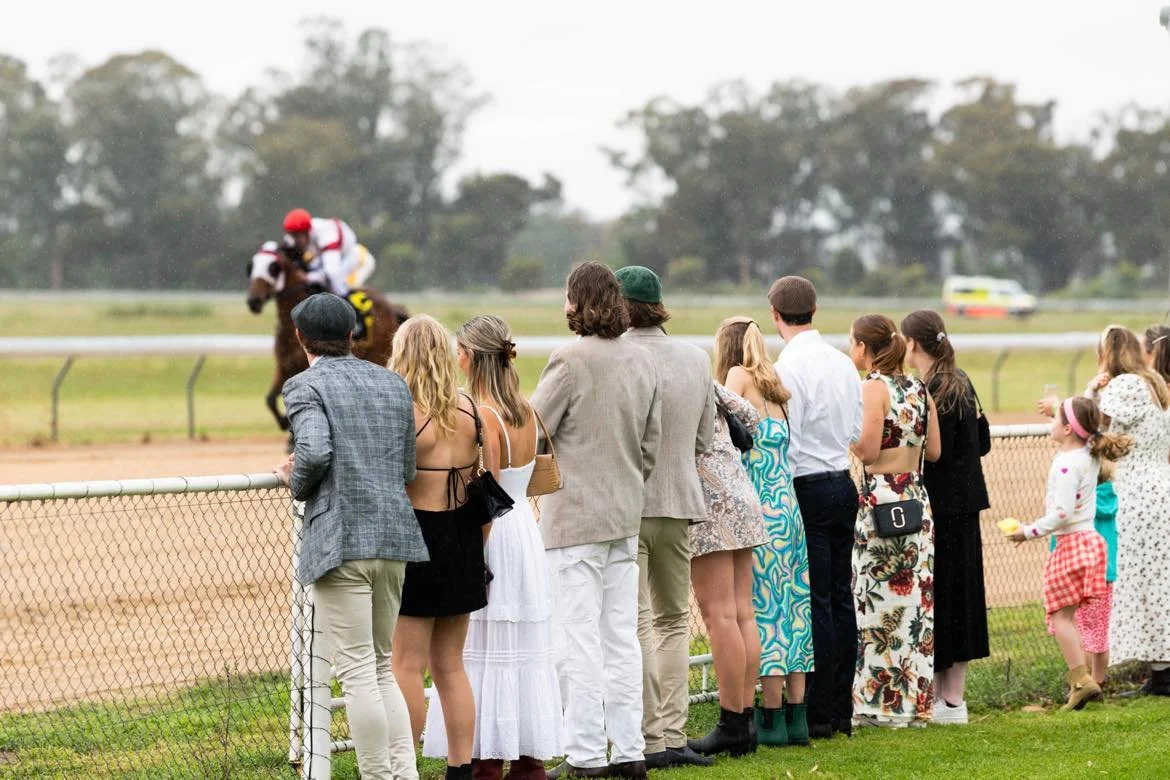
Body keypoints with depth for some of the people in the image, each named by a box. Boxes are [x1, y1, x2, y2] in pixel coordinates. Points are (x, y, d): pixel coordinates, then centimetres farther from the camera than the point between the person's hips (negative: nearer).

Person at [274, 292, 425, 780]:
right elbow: (407, 470, 14)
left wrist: (297, 483, 0)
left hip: (341, 540, -6)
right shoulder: (393, 383, 13)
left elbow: (314, 451, -20)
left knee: (358, 672, -3)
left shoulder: (306, 386, -5)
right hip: (394, 538, 6)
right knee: (380, 668, 16)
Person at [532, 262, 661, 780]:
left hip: (574, 516, -7)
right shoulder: (642, 361, 7)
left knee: (578, 642, -3)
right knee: (621, 637, 11)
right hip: (625, 514, 7)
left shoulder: (571, 361, -15)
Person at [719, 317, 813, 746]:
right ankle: (797, 716, 11)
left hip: (761, 511, -7)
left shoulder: (740, 376, -4)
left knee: (765, 612, -4)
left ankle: (772, 718, -3)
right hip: (789, 506, 7)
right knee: (792, 611, 9)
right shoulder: (774, 390, 16)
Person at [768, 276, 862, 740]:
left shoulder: (790, 368, -15)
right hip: (844, 482, 7)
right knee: (840, 600, 11)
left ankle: (818, 715, -3)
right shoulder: (843, 364, 9)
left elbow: (785, 442, -16)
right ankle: (842, 709, 15)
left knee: (814, 604, -5)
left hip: (808, 488, -7)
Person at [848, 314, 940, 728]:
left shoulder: (873, 387, -10)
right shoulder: (918, 388, 10)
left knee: (880, 600, -3)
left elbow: (867, 449, -17)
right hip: (916, 499, 7)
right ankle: (915, 700, 12)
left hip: (881, 501, -7)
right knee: (914, 598, 9)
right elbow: (933, 450, 11)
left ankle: (882, 702, -1)